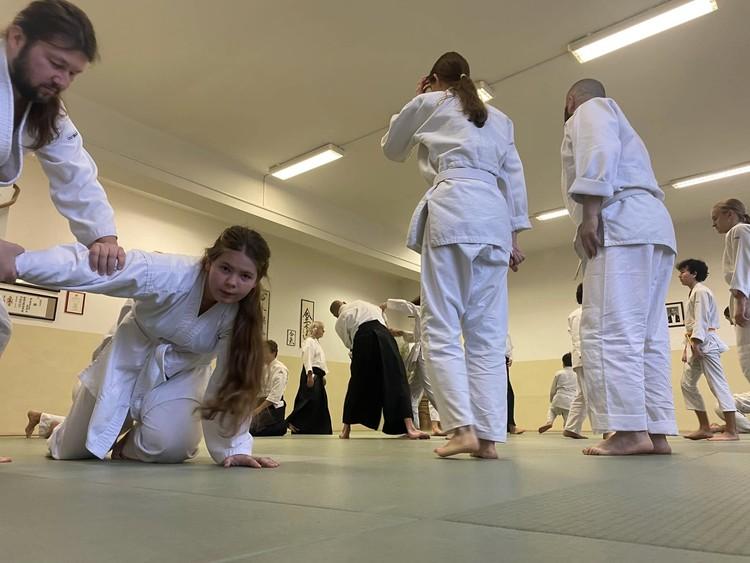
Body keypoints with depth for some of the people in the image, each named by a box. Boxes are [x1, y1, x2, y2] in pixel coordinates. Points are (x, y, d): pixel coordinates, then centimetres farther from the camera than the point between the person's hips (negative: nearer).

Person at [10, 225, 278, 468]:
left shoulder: (243, 315, -24)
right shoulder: (170, 273, -34)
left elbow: (233, 381, -19)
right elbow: (91, 267, -44)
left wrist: (234, 447, -21)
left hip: (181, 374, 1)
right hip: (130, 361, -1)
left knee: (169, 446, -25)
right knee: (71, 450, 10)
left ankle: (131, 444, 12)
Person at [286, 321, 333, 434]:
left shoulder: (317, 343, 24)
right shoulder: (309, 342, -7)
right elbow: (307, 359, -19)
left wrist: (322, 376, 24)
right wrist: (310, 375, -29)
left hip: (317, 375, 10)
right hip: (311, 374, -10)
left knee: (321, 402, 8)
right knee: (310, 400, -17)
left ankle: (322, 428, 13)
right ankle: (292, 422, -14)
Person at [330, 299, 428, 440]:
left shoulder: (340, 323, 26)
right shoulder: (359, 304, 30)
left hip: (363, 339, 0)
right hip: (382, 335, 0)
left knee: (358, 384, 14)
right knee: (396, 380, -4)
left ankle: (346, 429, 24)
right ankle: (409, 427, -16)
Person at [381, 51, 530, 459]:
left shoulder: (428, 104, 16)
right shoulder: (499, 119, 28)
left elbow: (391, 150, 28)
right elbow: (514, 178, 18)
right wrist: (514, 235, 15)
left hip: (451, 213, -5)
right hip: (495, 219, 5)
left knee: (440, 328, -5)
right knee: (488, 334, 2)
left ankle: (463, 428, -15)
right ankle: (489, 436, -1)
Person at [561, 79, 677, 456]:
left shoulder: (590, 109, 10)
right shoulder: (618, 126, 38)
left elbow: (599, 153, -11)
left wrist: (589, 214, -20)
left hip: (622, 224, -10)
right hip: (653, 226, 10)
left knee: (608, 329, -17)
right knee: (648, 335, 2)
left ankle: (630, 430, -22)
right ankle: (657, 431, 0)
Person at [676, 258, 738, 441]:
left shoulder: (700, 291, -8)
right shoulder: (694, 293, 23)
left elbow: (701, 320, -18)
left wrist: (696, 343, -25)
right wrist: (687, 347, 19)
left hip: (704, 342, -11)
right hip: (696, 343, 11)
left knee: (718, 384, -9)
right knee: (687, 384, 8)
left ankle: (731, 431, -7)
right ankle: (704, 428, 11)